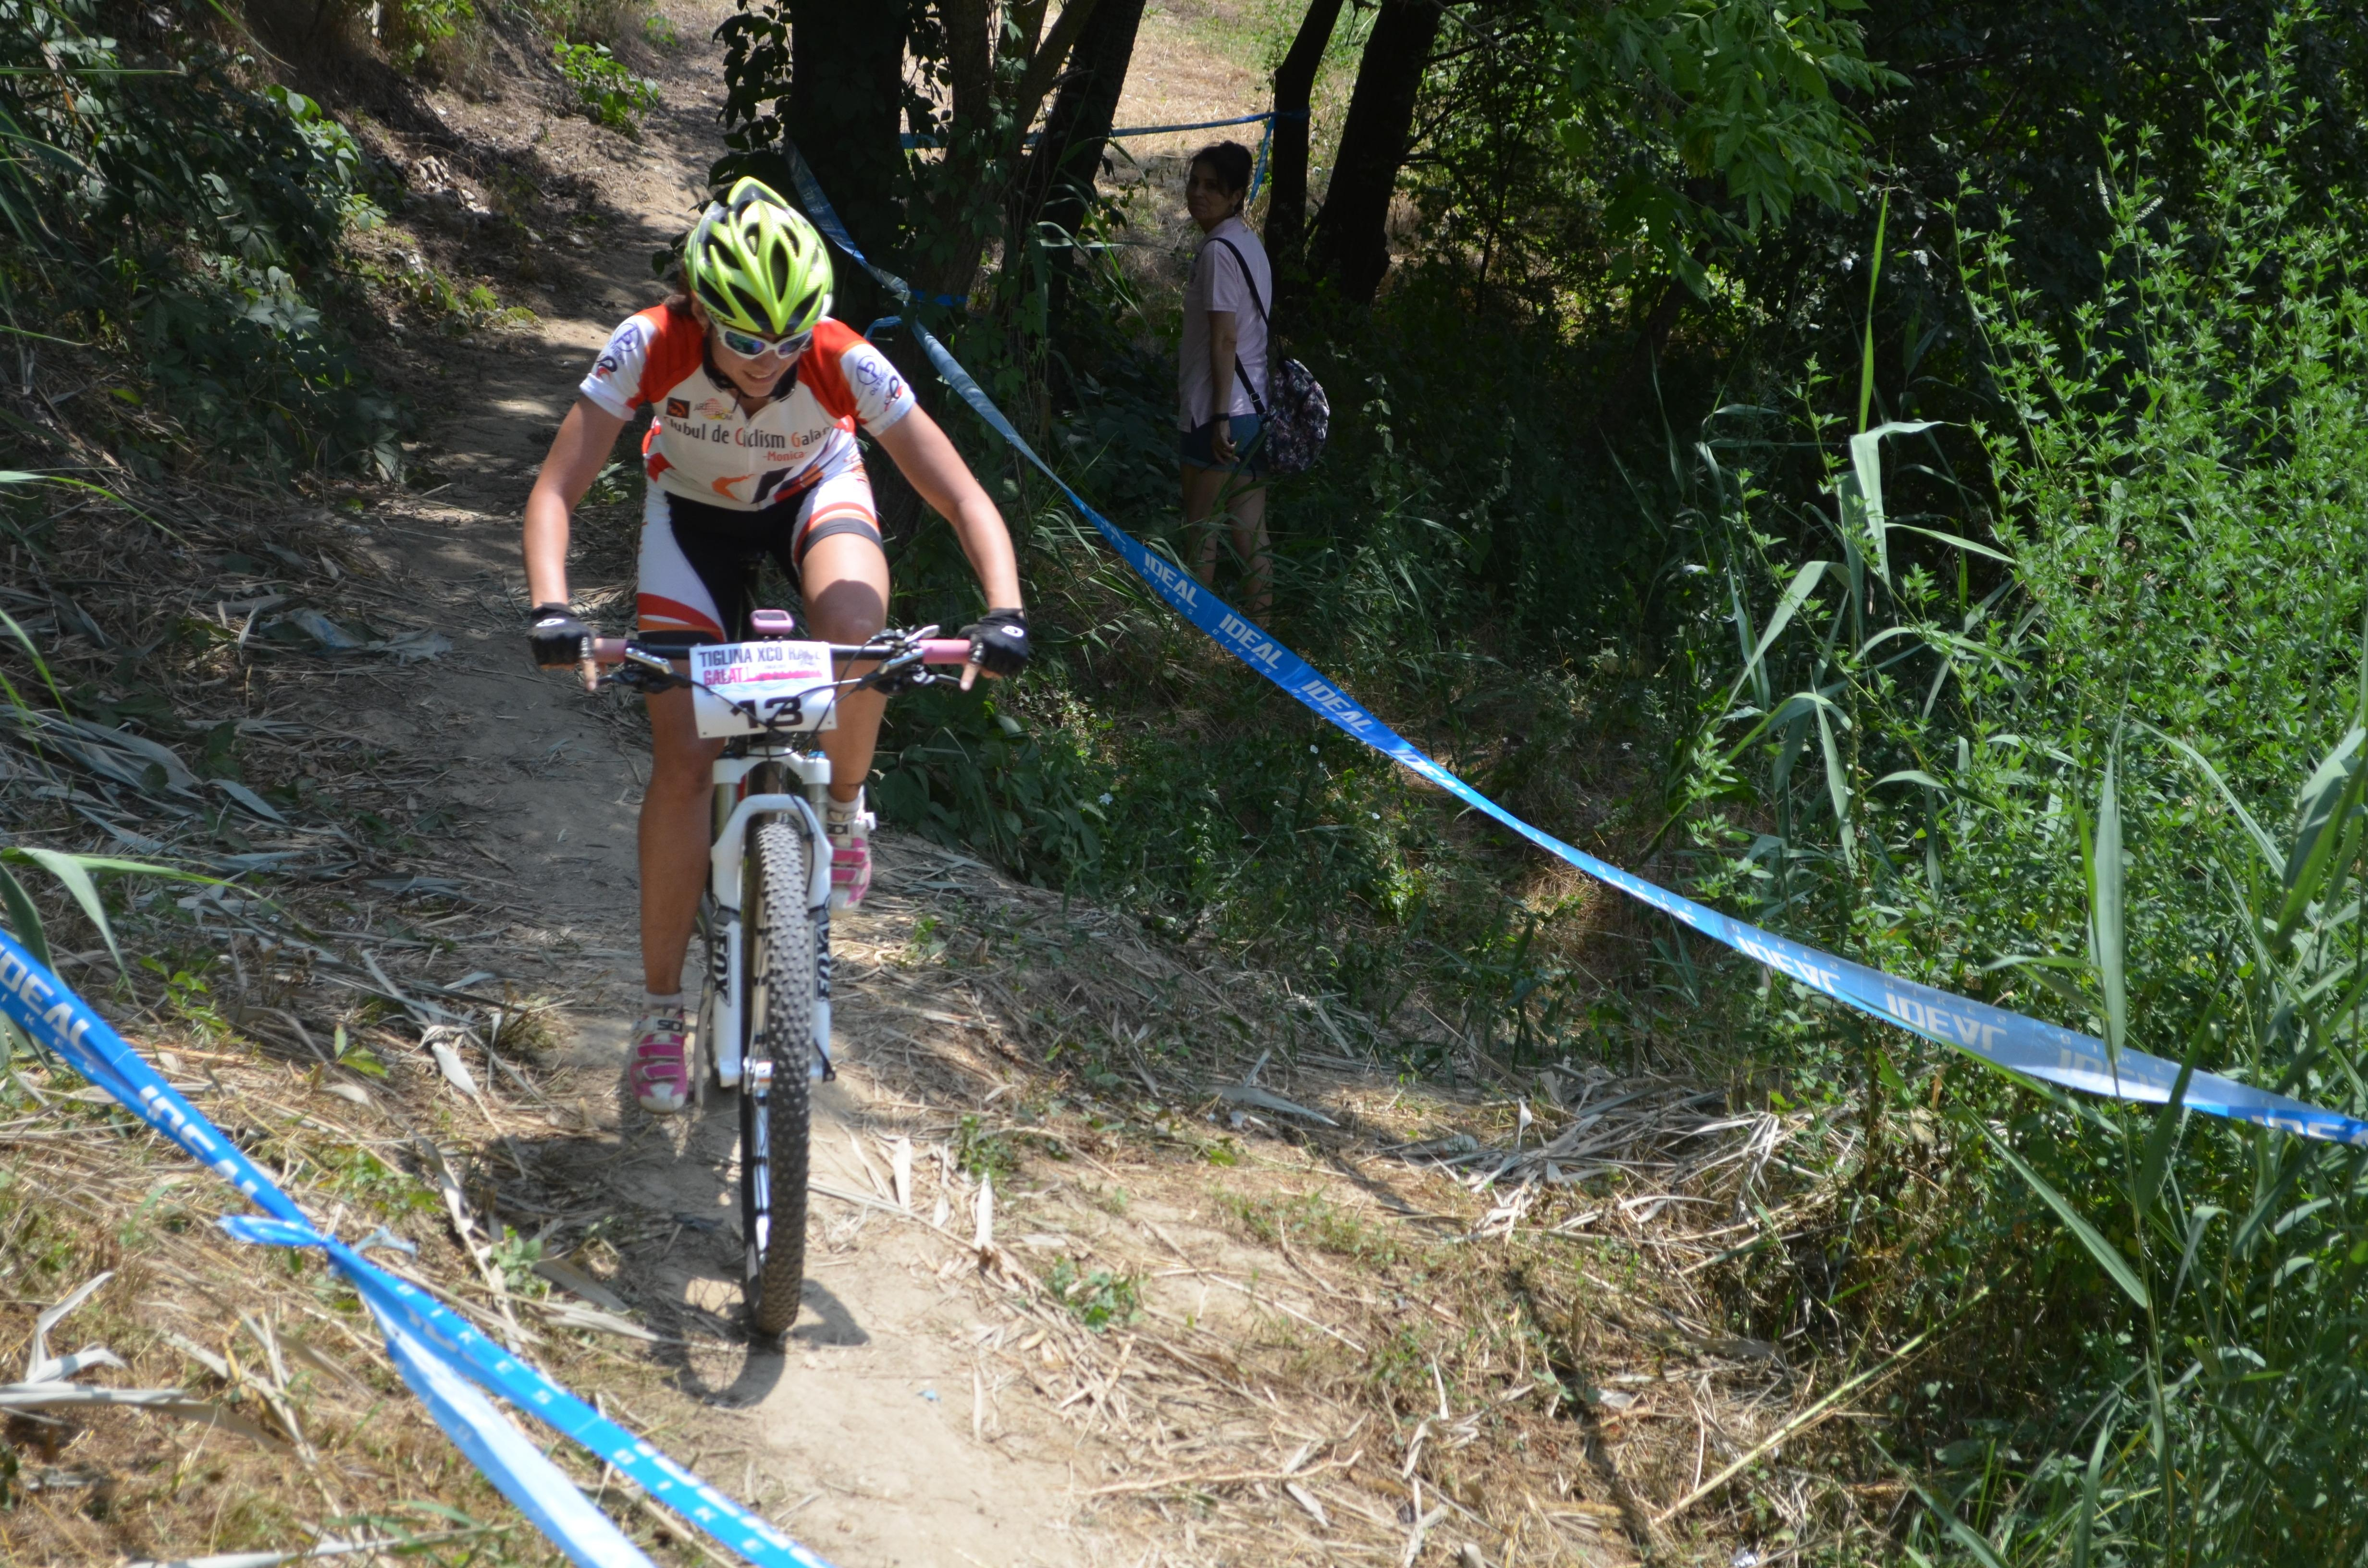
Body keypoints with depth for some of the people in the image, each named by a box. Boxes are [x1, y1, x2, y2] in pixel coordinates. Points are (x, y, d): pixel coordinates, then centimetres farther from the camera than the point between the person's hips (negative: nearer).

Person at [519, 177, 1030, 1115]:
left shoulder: (844, 364, -34)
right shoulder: (651, 349, -33)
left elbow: (963, 498, -31)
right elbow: (556, 492, -32)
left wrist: (1004, 611, -48)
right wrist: (550, 610, -50)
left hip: (813, 493, 0)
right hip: (695, 511, 1)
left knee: (854, 631, -37)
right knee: (683, 763, -10)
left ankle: (844, 812, -5)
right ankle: (662, 1011, 5)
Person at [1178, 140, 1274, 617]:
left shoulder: (1218, 250, -13)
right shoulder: (1248, 243, 15)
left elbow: (1224, 340, -18)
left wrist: (1219, 417, -20)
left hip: (1219, 413, -9)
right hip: (1255, 408, 9)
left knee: (1200, 531, -3)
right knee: (1251, 533, 7)